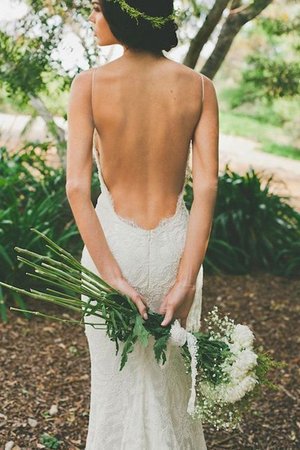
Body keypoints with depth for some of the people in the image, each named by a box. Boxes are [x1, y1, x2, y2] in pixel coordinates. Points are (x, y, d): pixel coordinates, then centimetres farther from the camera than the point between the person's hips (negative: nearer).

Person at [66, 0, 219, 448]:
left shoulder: (89, 84, -10)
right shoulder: (199, 87, -5)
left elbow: (77, 188, -17)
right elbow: (207, 187, -14)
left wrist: (112, 277, -17)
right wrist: (186, 280, -15)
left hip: (113, 241, -1)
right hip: (174, 243, 2)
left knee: (116, 378, 20)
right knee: (174, 377, 23)